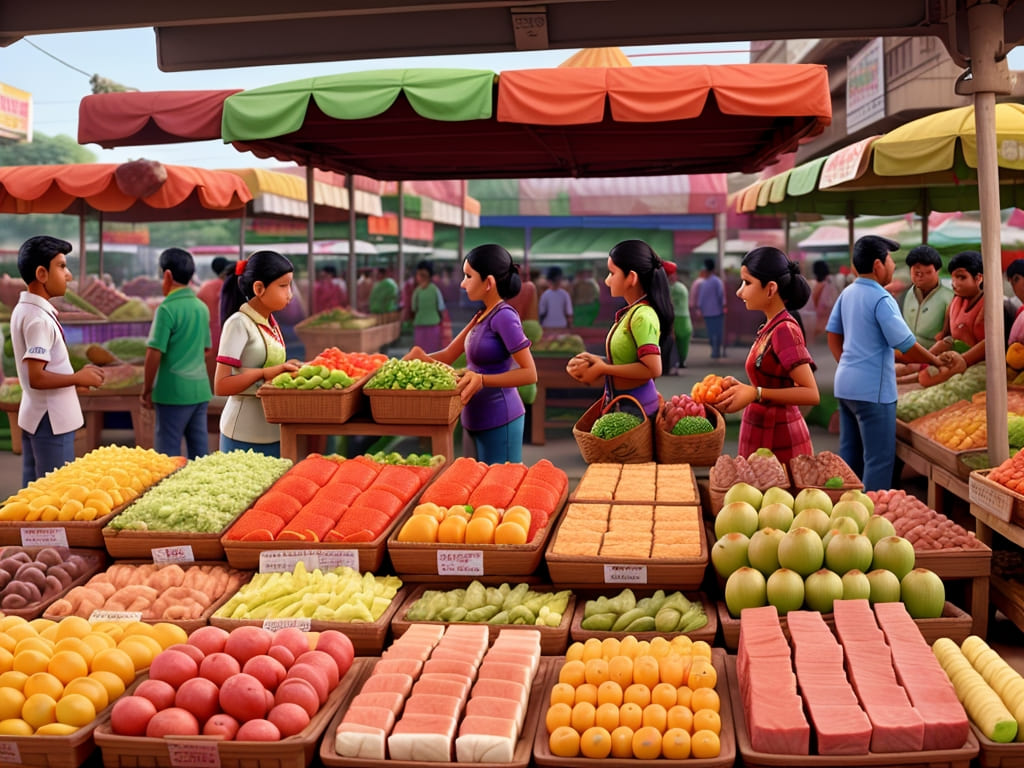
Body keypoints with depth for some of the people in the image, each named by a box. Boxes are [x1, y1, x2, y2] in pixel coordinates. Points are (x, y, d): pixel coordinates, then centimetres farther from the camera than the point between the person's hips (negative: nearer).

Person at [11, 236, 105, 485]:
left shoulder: (25, 310, 10)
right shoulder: (38, 317, -20)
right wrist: (79, 378, -14)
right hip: (51, 420, -10)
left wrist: (74, 378, 13)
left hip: (35, 416, 10)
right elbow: (36, 378, -25)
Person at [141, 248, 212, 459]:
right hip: (201, 389, 7)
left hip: (173, 391, -7)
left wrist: (146, 391, -4)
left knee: (169, 453, 1)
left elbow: (154, 353, -13)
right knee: (199, 451, 10)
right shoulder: (202, 307, 9)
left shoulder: (167, 309, -11)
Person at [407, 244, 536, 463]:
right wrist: (423, 359, -8)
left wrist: (482, 379, -29)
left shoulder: (504, 316, -17)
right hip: (478, 419, 9)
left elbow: (530, 373, -20)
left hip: (498, 421, -9)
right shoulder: (483, 315, 10)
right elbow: (449, 355, 12)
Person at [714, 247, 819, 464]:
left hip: (778, 439, -8)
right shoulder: (771, 326, 7)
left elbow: (811, 394, -21)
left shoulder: (785, 330, -17)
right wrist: (741, 388, 0)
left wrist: (756, 393, -25)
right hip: (762, 435, 8)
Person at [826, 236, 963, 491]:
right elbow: (908, 349, -17)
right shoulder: (882, 299, -17)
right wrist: (938, 361, -3)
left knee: (850, 454, 17)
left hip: (845, 383, 9)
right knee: (879, 459, -1)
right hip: (873, 389, -8)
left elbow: (833, 334, 15)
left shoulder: (847, 293, 7)